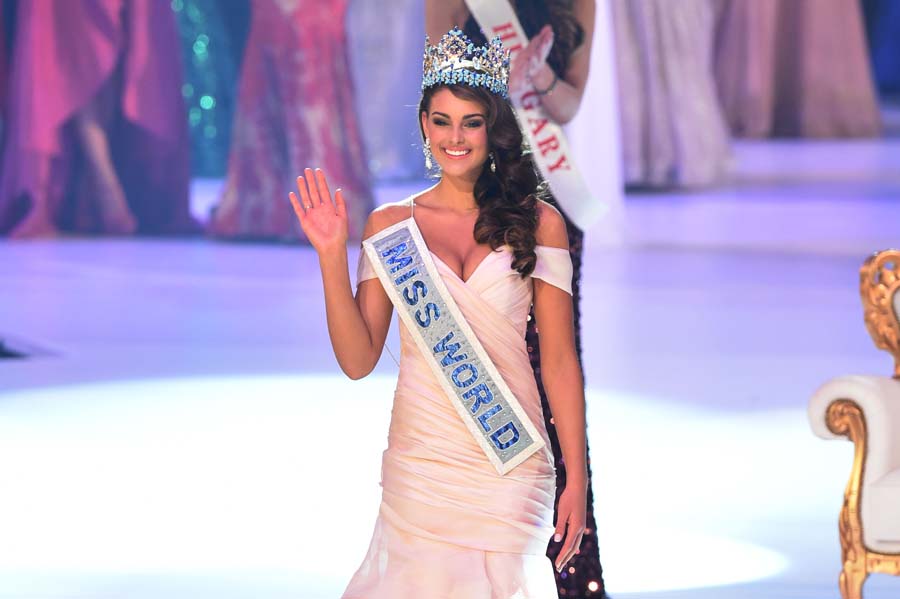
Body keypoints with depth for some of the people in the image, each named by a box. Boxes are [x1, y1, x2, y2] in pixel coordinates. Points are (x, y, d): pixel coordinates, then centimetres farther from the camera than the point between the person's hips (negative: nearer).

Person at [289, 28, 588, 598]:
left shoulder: (538, 223, 4)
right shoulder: (390, 225, 6)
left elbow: (561, 359, 4)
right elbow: (358, 359, 2)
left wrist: (576, 478, 1)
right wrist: (332, 256, -6)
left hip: (510, 462, 0)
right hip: (420, 460, 1)